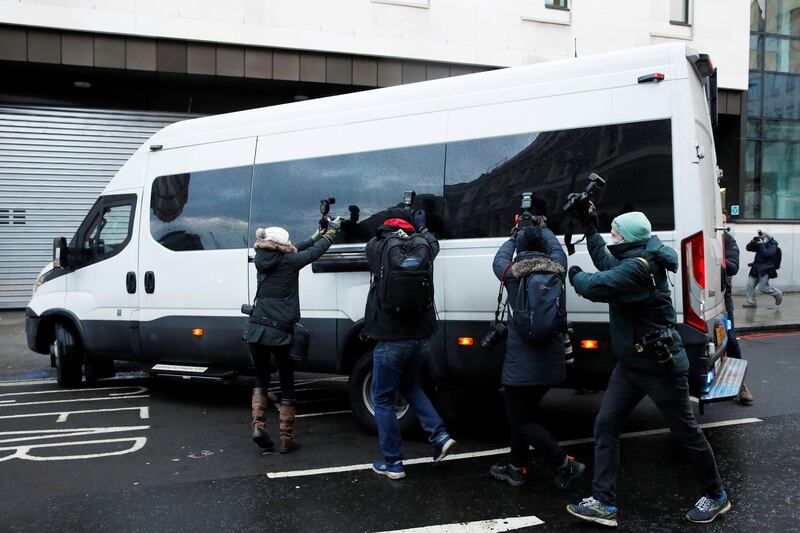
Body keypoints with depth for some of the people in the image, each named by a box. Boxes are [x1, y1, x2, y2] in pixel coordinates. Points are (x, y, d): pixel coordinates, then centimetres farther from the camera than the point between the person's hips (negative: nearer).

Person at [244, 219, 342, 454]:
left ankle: (258, 426, 7)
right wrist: (333, 229, 25)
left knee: (261, 378, 22)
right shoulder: (289, 261, -6)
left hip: (256, 329, 5)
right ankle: (286, 439, 14)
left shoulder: (261, 260, 9)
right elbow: (317, 250, 8)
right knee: (287, 384, 10)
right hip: (280, 332, -5)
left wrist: (316, 235, 31)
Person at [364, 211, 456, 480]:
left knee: (382, 398, 8)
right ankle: (439, 435, 16)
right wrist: (421, 226, 49)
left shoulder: (378, 248, -3)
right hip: (422, 337, 5)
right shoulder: (424, 247, 7)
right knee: (408, 385, 27)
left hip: (391, 339, -5)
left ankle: (393, 463, 11)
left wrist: (389, 230, 38)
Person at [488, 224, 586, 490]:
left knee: (518, 418, 5)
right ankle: (516, 467, 28)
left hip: (522, 363, -6)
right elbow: (555, 246, 23)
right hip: (551, 360, 6)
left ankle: (566, 465, 0)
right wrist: (540, 230, 39)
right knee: (524, 412, 20)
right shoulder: (556, 268, 1)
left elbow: (499, 258, 15)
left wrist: (513, 237, 32)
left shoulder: (512, 273, -7)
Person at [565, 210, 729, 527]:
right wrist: (590, 228, 22)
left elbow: (596, 286, -32)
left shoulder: (638, 268, -25)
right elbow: (606, 263, 24)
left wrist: (575, 276, -11)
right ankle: (604, 503, 7)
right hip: (631, 364, 10)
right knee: (605, 424, 3)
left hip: (660, 366, -10)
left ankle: (716, 496, 31)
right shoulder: (632, 262, 5)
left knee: (686, 432, 9)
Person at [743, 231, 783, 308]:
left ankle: (778, 294, 16)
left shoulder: (772, 246, -7)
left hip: (766, 271, -7)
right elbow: (748, 248, 6)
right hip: (756, 269, 7)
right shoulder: (759, 245, 12)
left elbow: (766, 254, -24)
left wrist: (761, 244, -24)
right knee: (750, 284, 0)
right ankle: (751, 302, 9)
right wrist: (753, 241, -10)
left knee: (763, 288, -9)